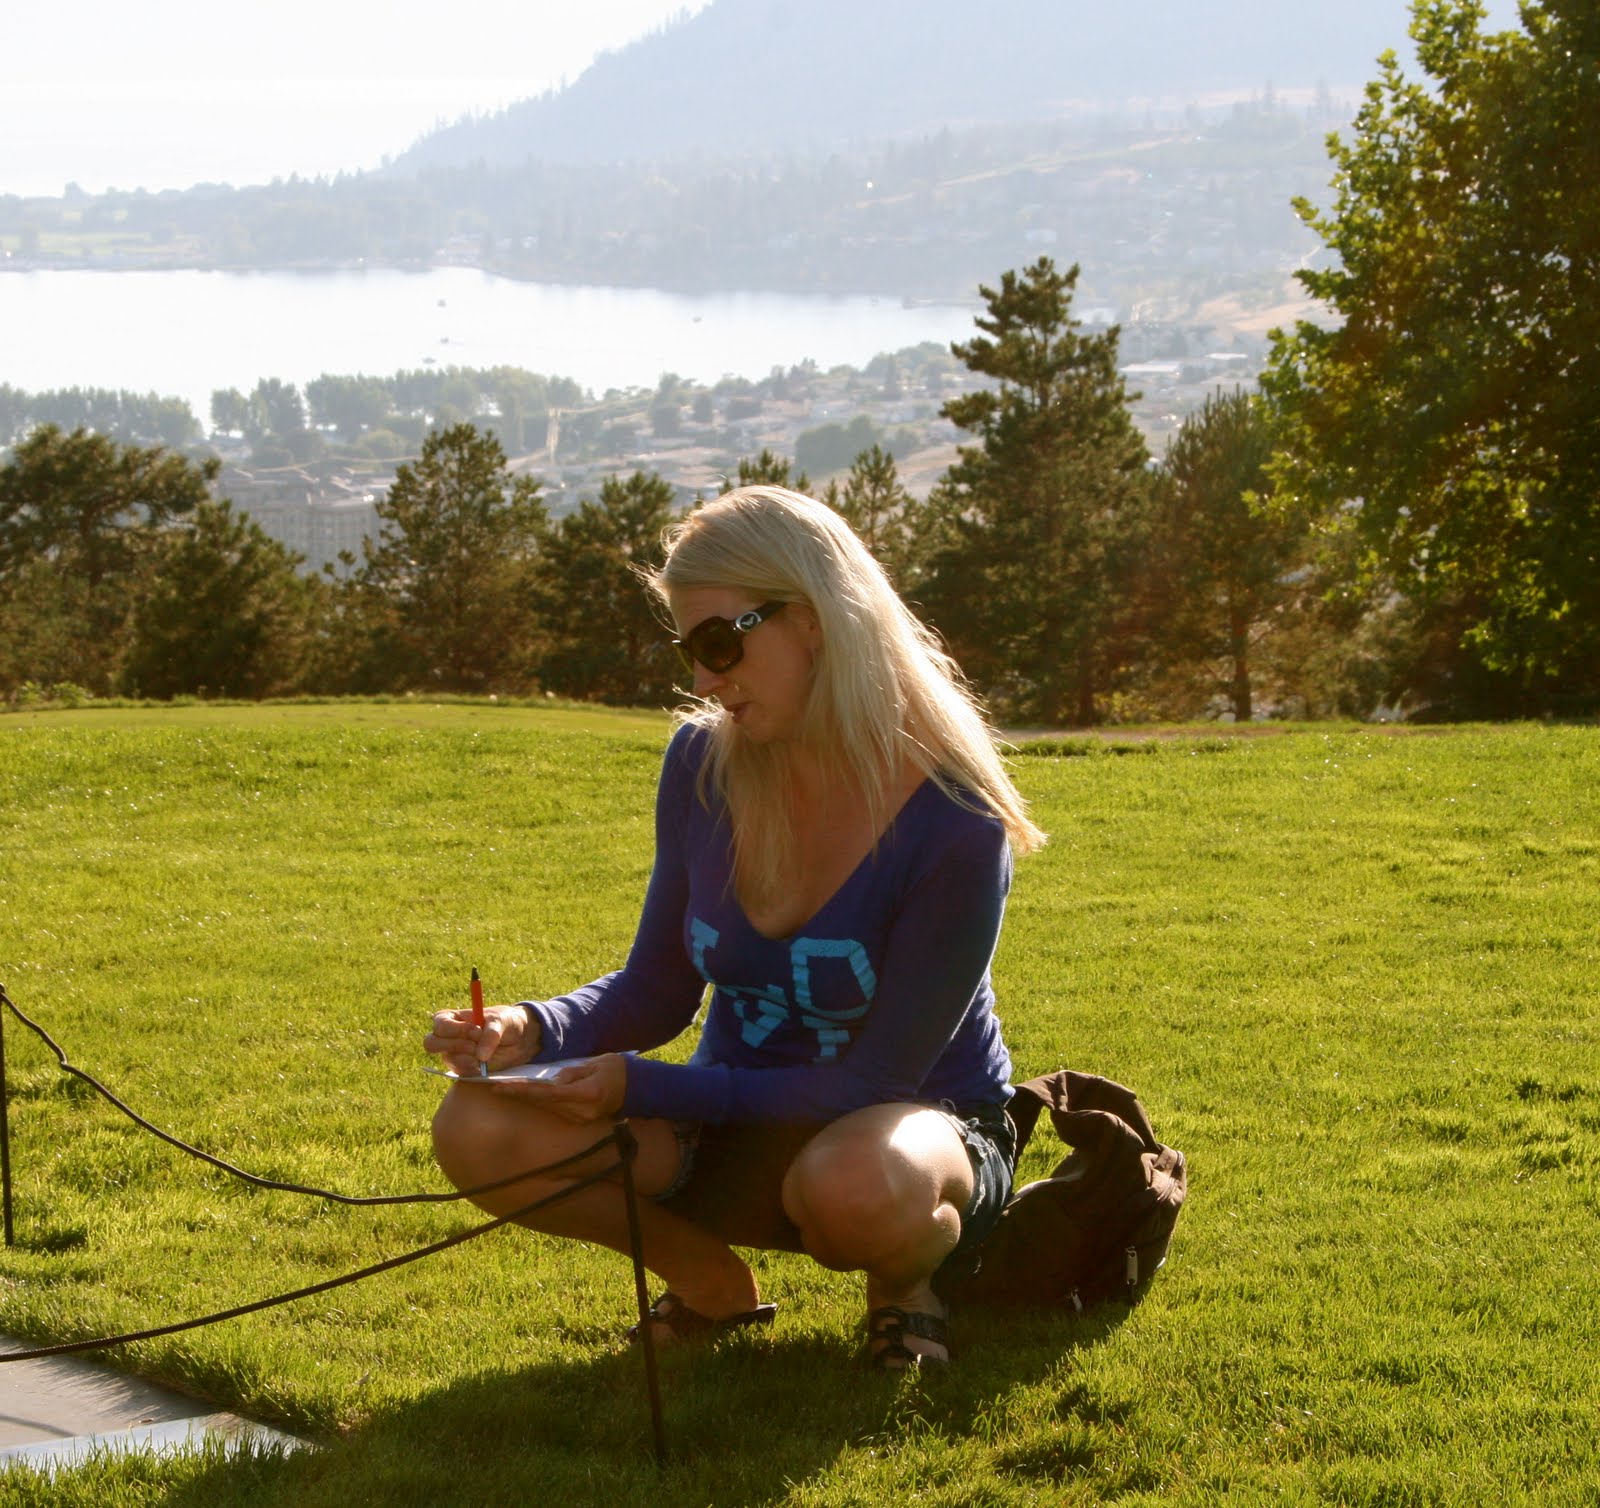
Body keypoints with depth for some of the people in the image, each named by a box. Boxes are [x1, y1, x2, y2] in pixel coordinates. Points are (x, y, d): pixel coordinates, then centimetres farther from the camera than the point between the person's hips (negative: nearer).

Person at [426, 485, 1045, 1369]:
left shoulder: (953, 825, -23)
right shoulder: (703, 765, -6)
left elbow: (874, 1080, -21)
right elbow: (656, 993, 4)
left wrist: (642, 1088, -27)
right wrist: (537, 1031, -19)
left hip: (920, 1128, -5)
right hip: (744, 1134, 5)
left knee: (856, 1187, -42)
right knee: (476, 1130, -19)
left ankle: (906, 1279, -4)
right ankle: (713, 1284, 5)